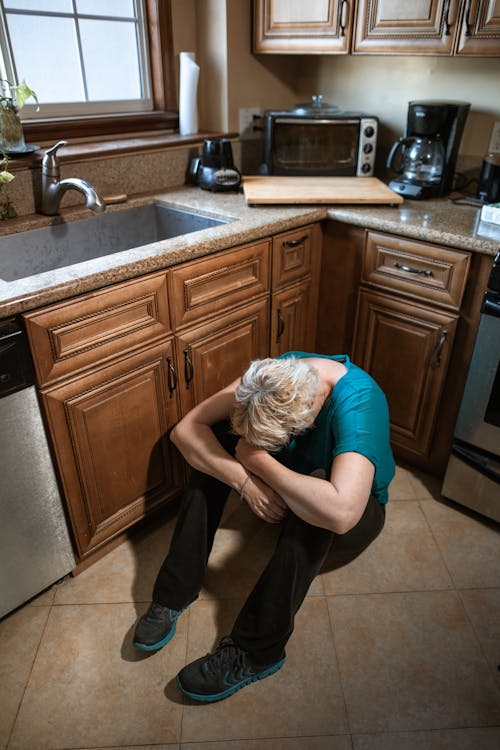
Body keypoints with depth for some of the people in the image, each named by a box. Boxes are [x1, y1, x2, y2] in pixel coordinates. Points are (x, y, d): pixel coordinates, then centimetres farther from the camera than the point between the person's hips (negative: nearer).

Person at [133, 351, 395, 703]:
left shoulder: (358, 404, -37)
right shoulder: (276, 376, -22)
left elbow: (341, 513, -51)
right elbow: (185, 430, -23)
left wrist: (257, 459, -39)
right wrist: (244, 480, -37)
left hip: (358, 508, -4)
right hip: (282, 488, 5)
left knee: (314, 514, -40)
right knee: (217, 437, -20)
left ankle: (255, 653, -20)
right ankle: (174, 593, -14)